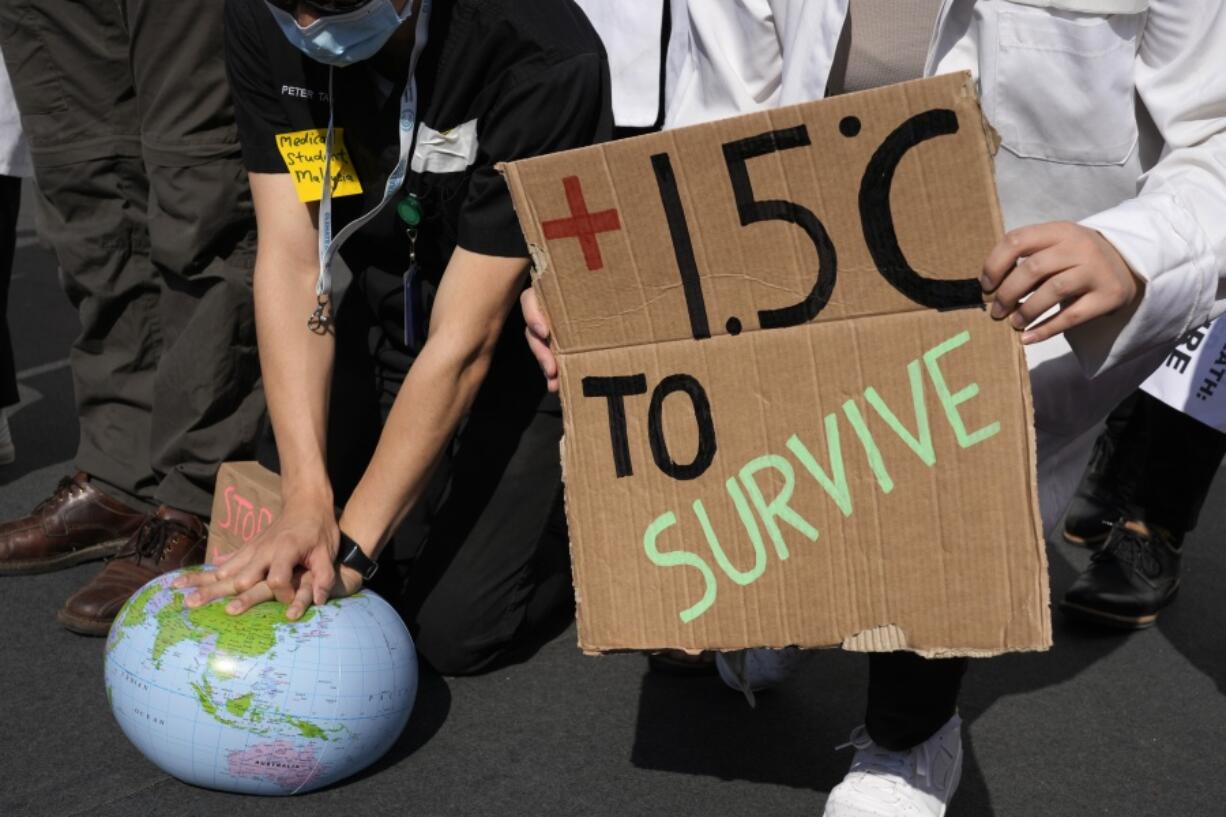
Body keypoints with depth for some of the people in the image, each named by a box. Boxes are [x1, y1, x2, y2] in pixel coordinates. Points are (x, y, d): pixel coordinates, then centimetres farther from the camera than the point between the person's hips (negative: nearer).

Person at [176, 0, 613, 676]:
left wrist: (349, 545, -29)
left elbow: (466, 338, -31)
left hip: (530, 339, -4)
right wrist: (306, 500, -27)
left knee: (457, 630, -10)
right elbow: (290, 262, -18)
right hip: (388, 310, 5)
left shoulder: (541, 55, -32)